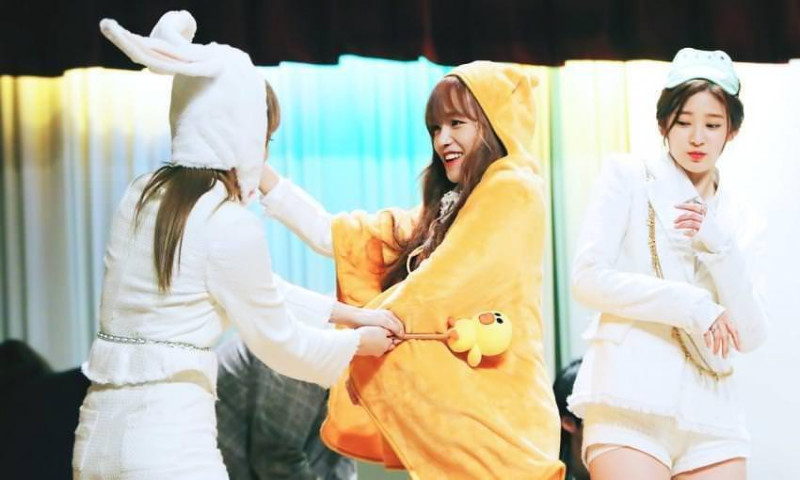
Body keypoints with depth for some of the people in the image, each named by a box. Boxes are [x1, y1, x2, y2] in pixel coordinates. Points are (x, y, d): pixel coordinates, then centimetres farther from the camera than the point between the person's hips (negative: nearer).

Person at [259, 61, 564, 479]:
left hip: (489, 414, -8)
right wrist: (260, 174, 12)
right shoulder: (443, 212, 19)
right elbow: (337, 237, 16)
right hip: (447, 416, 8)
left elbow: (439, 292, -13)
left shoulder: (512, 191, -6)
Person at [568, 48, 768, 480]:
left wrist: (719, 245, -5)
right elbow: (587, 278, -6)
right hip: (632, 399, -4)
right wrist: (691, 306, -10)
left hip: (712, 413, 4)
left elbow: (751, 336, 7)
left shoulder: (739, 223, 17)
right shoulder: (627, 178, 6)